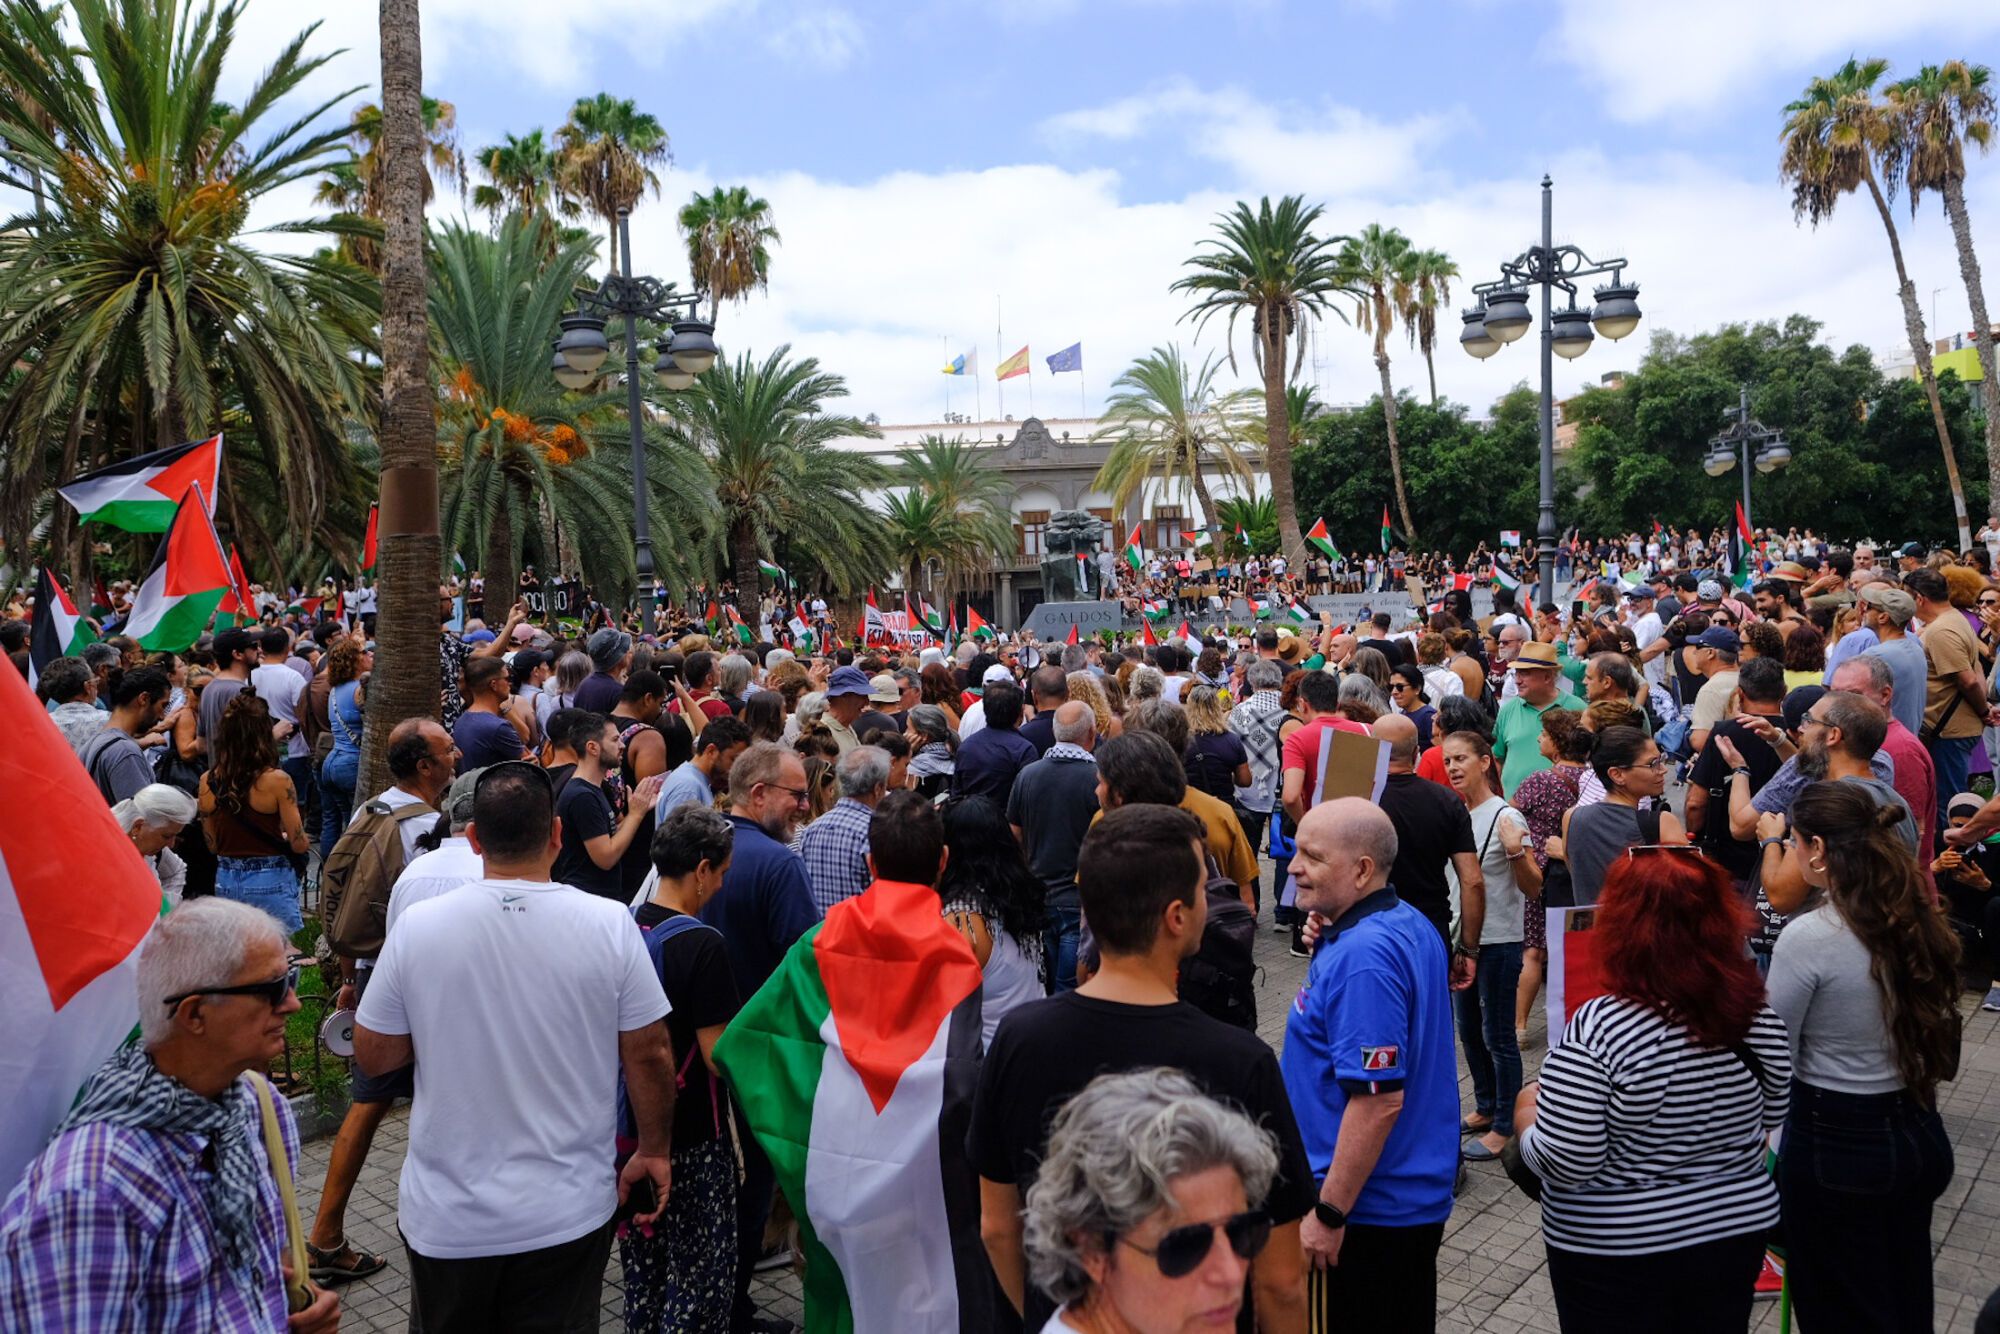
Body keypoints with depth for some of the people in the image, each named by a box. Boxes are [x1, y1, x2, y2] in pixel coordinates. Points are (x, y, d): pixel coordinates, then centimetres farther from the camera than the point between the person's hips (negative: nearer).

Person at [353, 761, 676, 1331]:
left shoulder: (416, 926, -12)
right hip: (569, 1214, -1)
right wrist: (652, 1151, 7)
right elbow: (649, 1055, -7)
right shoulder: (609, 924, -14)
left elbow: (372, 1056, -2)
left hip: (447, 1217, 1)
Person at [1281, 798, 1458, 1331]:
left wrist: (1328, 1213, -22)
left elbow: (1380, 1099, -28)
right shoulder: (1412, 926, 3)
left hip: (1366, 1207, -9)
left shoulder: (1362, 956, -26)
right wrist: (1328, 948, 4)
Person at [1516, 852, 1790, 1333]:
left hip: (1615, 1257, -5)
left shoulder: (1597, 1029, -27)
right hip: (1735, 1237, 5)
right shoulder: (1759, 1018, -8)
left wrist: (1527, 1114, -6)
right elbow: (1769, 1116, 10)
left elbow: (1564, 1164, -24)